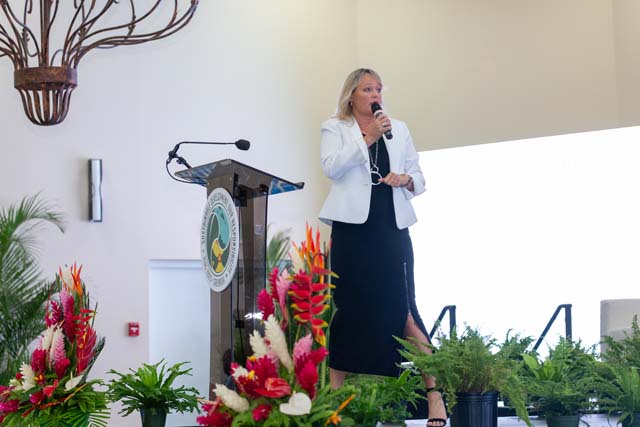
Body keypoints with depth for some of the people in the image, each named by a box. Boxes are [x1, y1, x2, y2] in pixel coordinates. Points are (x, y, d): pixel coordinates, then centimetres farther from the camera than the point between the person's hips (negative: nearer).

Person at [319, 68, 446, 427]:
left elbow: (419, 178, 18)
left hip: (392, 229, 1)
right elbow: (331, 167, -10)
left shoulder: (398, 129, 17)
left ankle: (434, 393, -8)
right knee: (347, 308, 0)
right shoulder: (335, 128, 9)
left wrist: (406, 179, -4)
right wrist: (367, 138, -15)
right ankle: (336, 394, 8)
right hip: (352, 228, -1)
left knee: (403, 309, -7)